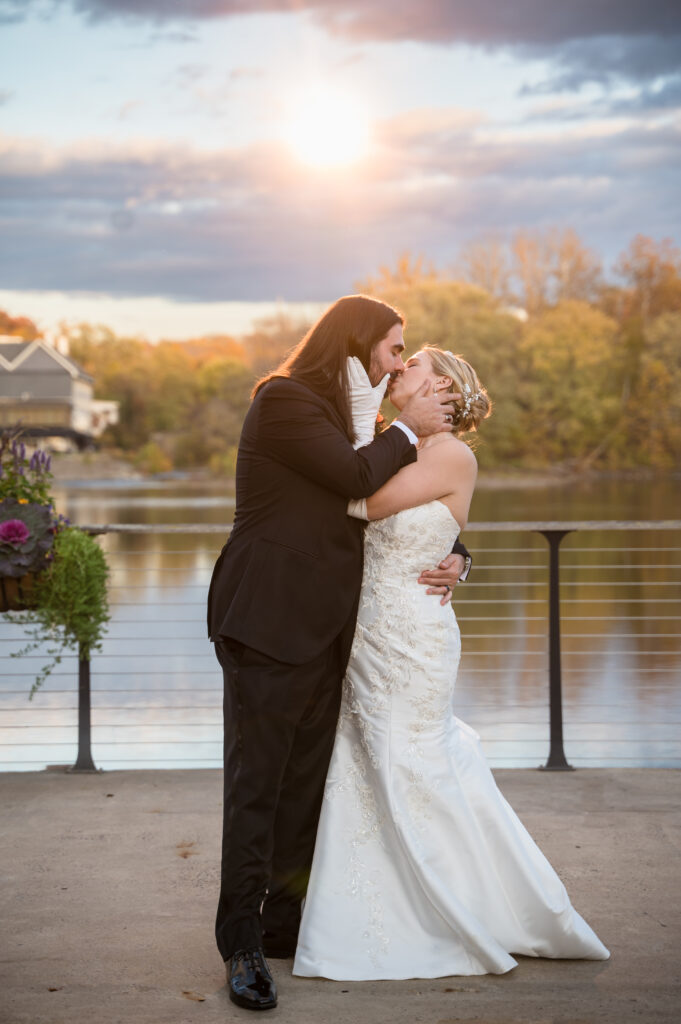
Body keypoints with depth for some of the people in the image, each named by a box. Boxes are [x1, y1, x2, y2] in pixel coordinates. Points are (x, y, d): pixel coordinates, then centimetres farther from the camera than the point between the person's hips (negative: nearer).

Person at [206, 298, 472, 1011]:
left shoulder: (345, 415, 19)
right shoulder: (284, 398, -7)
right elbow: (356, 477, -17)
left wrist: (453, 555, 5)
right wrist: (408, 430, -1)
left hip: (324, 630, 9)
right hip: (269, 624, -8)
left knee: (306, 785, 11)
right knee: (255, 787, -4)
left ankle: (282, 924, 21)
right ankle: (241, 946, 2)